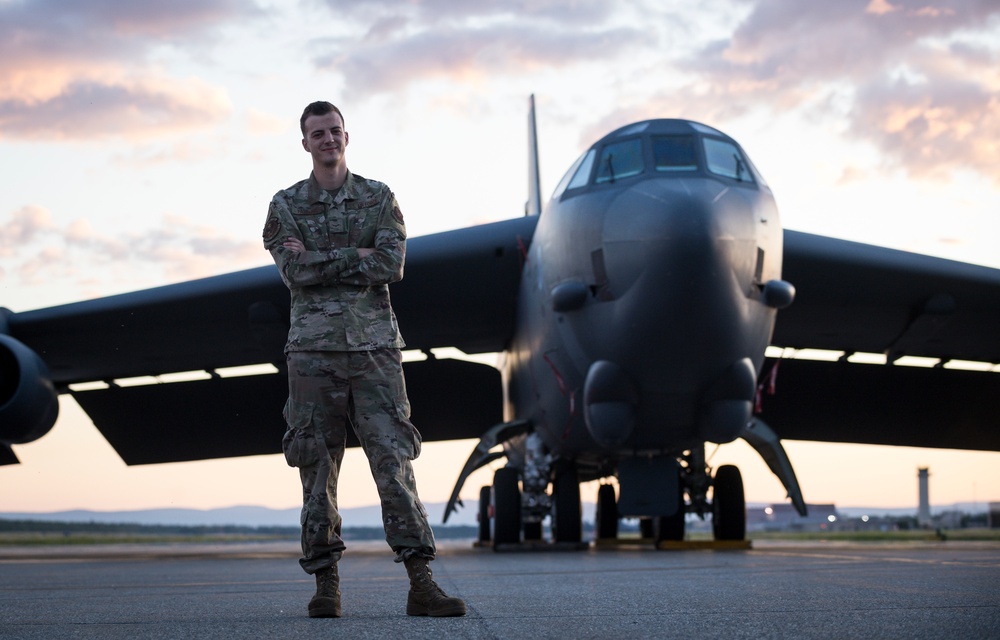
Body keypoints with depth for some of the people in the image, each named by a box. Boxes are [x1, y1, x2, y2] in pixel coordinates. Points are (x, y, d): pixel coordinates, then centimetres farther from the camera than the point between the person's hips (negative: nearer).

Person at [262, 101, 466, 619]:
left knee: (394, 462, -6)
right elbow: (294, 272, -7)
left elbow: (392, 265, -6)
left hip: (374, 348, 0)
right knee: (317, 469, 2)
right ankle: (325, 585, 10)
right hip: (313, 349, 0)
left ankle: (421, 585, -8)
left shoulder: (380, 199, 9)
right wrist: (358, 255, -8)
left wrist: (320, 258, -6)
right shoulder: (285, 205, 9)